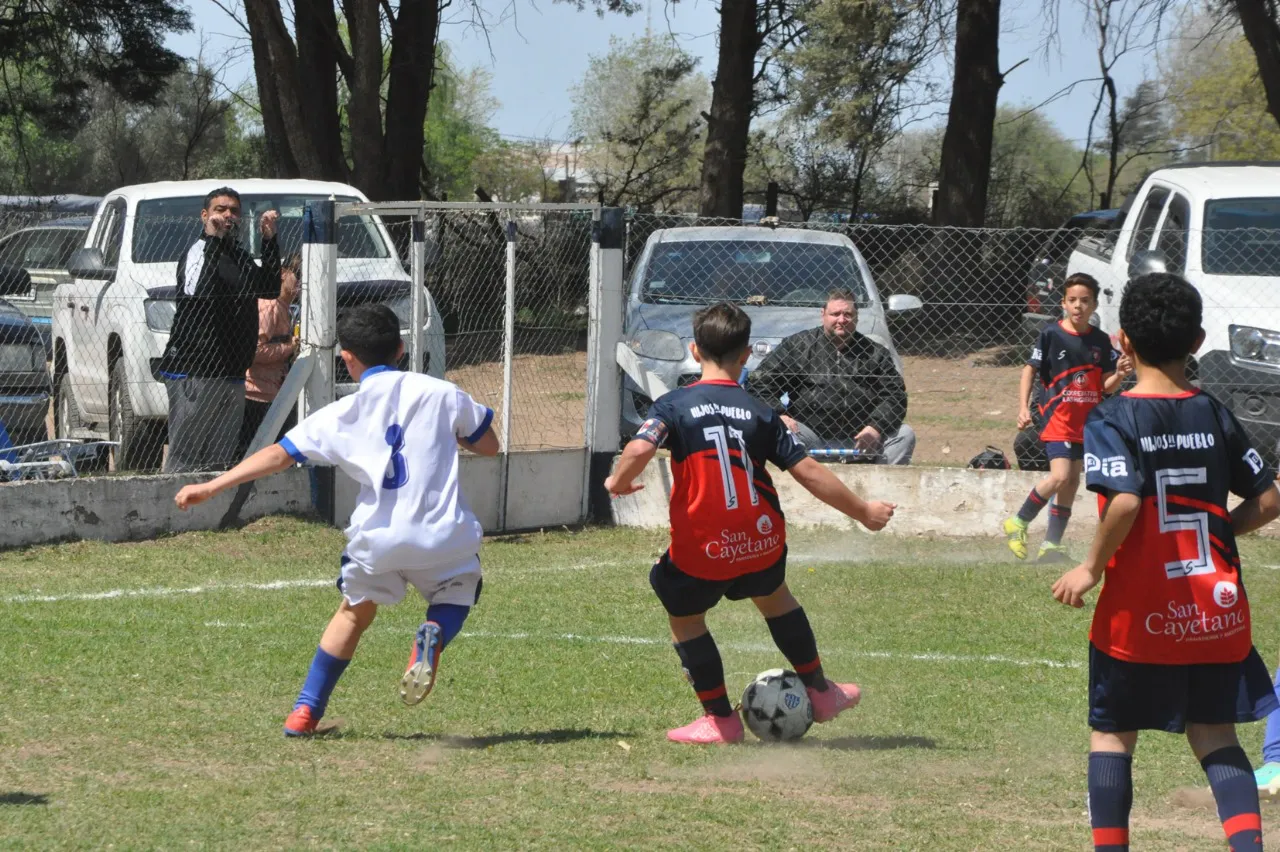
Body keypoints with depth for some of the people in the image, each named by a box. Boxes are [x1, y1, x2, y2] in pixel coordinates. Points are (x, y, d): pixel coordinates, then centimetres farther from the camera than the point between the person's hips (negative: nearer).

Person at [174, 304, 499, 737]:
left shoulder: (341, 416, 6)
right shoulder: (440, 393, 6)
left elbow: (278, 455, 4)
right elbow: (489, 445, 17)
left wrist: (210, 487, 7)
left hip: (377, 538, 1)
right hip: (444, 538, -1)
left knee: (355, 612, 26)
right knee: (455, 593, 27)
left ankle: (306, 710, 20)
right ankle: (434, 634, -9)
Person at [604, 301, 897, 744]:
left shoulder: (674, 406, -6)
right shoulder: (760, 413, 1)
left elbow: (640, 448, -24)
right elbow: (808, 472, -1)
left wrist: (619, 482, -2)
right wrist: (863, 511, 9)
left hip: (701, 549, -4)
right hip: (761, 542, 4)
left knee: (685, 619, 20)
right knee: (773, 597, 31)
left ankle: (720, 719, 22)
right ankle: (821, 692, 42)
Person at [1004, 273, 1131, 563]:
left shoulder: (1100, 341, 4)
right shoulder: (1051, 334, -7)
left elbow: (1106, 386, 7)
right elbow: (1030, 370, -1)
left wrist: (1119, 374, -15)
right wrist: (1023, 407, -11)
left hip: (1087, 420, 5)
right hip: (1057, 417, -5)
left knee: (1072, 481, 8)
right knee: (1060, 477, -19)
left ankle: (1052, 544, 17)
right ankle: (1019, 523, -1)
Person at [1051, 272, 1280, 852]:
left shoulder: (1113, 419, -10)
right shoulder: (1215, 416, 4)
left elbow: (1125, 500, -24)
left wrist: (1092, 568, -12)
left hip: (1140, 612, -4)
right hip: (1216, 608, 4)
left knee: (1112, 733, 11)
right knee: (1213, 734, 10)